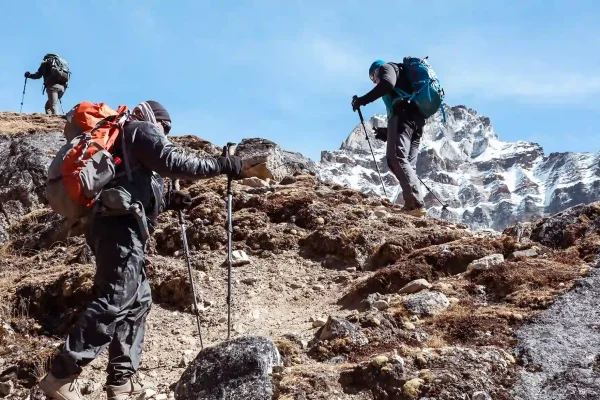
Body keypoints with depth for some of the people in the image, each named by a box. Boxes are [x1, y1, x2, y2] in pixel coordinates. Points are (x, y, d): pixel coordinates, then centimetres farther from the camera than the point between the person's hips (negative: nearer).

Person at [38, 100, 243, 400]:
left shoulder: (126, 141, 33)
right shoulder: (141, 130, 6)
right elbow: (173, 163, -11)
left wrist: (168, 201, 21)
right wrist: (221, 164, -9)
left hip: (115, 224, 11)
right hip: (121, 226, -11)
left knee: (138, 300, 11)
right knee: (113, 301, -16)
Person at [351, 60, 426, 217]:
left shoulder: (387, 67, 14)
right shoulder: (402, 76, 39)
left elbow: (387, 84, -12)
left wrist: (363, 100, -9)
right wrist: (388, 133, 38)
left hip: (403, 114, -9)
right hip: (417, 117, 9)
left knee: (396, 158, -20)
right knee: (408, 163, 2)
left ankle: (415, 204, -33)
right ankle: (413, 204, -12)